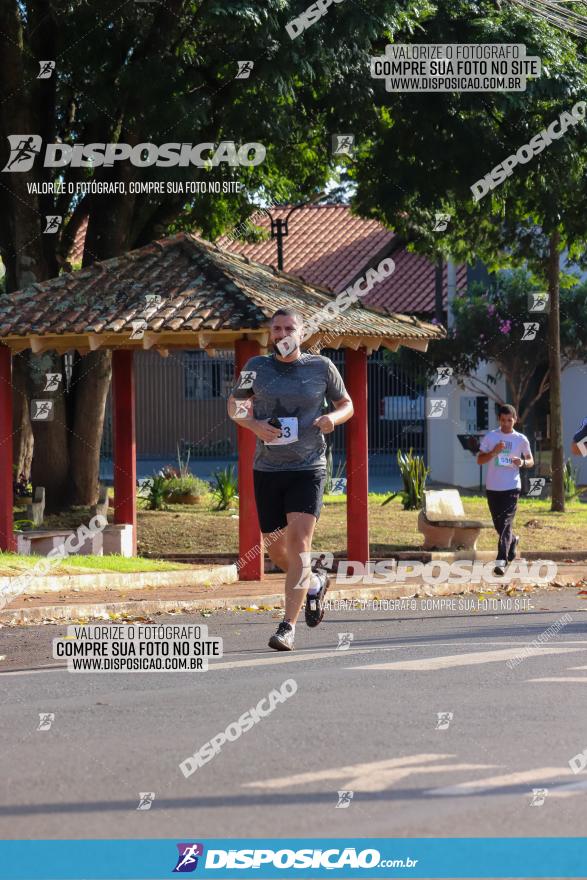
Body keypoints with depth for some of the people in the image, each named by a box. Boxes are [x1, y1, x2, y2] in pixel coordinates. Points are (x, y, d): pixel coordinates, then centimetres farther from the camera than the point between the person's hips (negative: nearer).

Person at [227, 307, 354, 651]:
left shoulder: (321, 367, 2)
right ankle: (315, 582, 41)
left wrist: (334, 417, -10)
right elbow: (234, 404, 15)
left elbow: (346, 404, 14)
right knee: (276, 548, 9)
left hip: (308, 468, -3)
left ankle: (288, 626, -17)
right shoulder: (257, 366, 5)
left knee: (299, 542, -16)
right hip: (267, 469, 3)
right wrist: (254, 424, -6)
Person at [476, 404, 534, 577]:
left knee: (506, 523, -13)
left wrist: (523, 462, -12)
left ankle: (501, 561, -19)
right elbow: (480, 460, 3)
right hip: (492, 487, 3)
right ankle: (512, 541, 44)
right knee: (498, 524, 12)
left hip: (511, 487, -3)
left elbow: (531, 461, 11)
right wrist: (494, 452, -15)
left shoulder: (521, 439, 2)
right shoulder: (490, 437, 4)